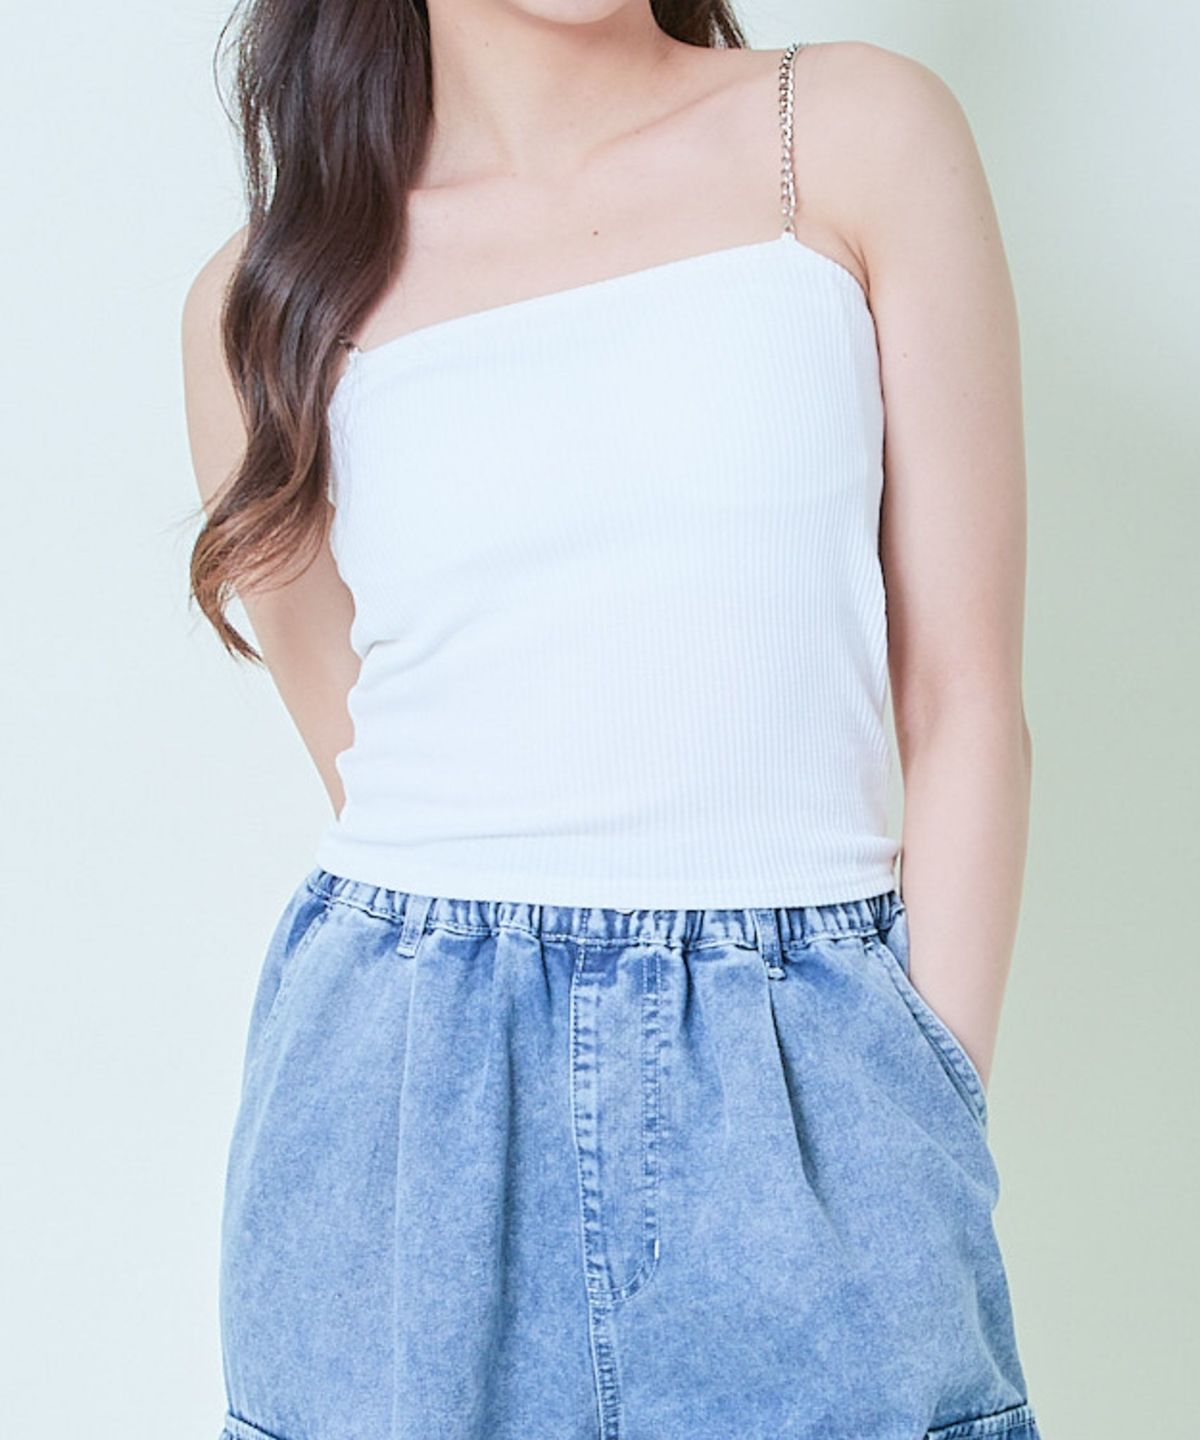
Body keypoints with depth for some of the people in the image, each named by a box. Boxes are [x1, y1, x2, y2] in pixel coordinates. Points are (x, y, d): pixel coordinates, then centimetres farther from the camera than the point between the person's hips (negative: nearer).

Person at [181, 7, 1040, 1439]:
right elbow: (366, 771, 11)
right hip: (402, 1103, 1)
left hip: (805, 1102, -1)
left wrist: (930, 1134, -6)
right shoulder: (267, 299, 6)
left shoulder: (860, 135, 1)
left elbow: (966, 708, -2)